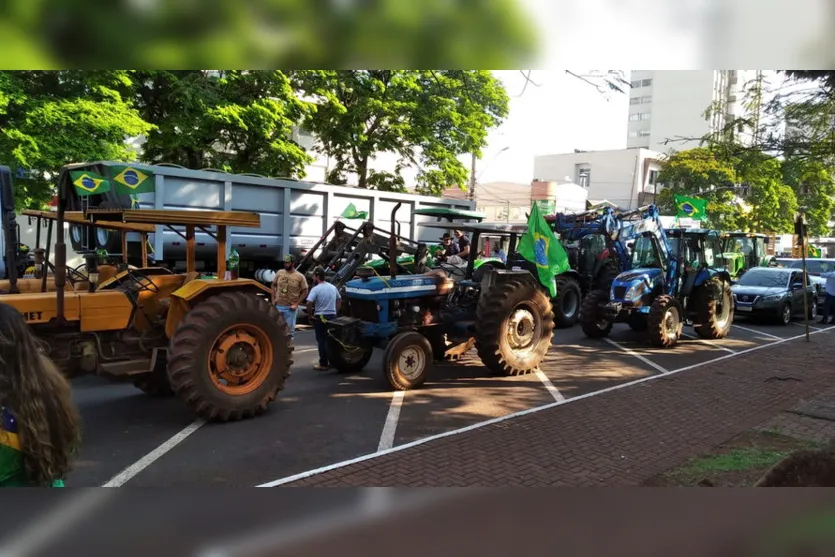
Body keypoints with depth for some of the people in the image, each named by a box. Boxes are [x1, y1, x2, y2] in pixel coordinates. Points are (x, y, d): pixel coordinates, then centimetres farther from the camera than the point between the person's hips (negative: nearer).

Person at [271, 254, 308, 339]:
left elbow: (304, 292, -5)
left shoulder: (300, 276, -8)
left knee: (290, 329, 4)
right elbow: (274, 285, 14)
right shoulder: (279, 273, 2)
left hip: (290, 308, -3)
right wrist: (273, 299, 5)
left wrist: (296, 304, -10)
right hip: (278, 306, 3)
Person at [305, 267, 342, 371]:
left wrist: (310, 315, -10)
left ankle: (323, 364, 2)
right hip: (332, 316, 6)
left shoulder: (316, 289, -14)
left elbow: (309, 303, -23)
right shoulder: (332, 287, 7)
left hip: (320, 317, -6)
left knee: (322, 341, 1)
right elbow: (339, 300, 16)